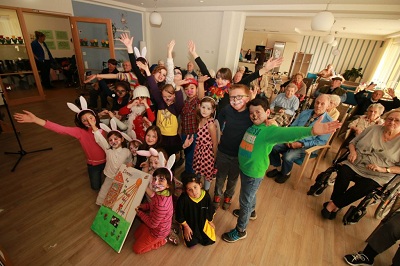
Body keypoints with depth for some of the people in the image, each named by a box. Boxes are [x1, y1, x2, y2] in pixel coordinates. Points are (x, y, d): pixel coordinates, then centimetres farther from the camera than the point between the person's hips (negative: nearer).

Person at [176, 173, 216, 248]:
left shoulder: (206, 196, -26)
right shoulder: (183, 199, -35)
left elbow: (210, 210, -5)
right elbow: (179, 216, -17)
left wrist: (210, 221, 8)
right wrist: (186, 227, -8)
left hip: (203, 222, 2)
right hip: (189, 224, -2)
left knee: (208, 241, 4)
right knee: (192, 243, -3)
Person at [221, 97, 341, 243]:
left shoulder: (270, 130, -25)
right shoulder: (251, 126, -3)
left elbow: (288, 133, -46)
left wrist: (311, 131, -61)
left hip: (254, 173, -7)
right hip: (243, 168, 7)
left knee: (245, 201, 12)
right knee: (249, 195, 32)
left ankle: (240, 231, 36)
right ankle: (251, 211, 62)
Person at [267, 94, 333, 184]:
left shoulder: (328, 121, -9)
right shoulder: (305, 112, 8)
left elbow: (320, 141, -12)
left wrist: (301, 144, -19)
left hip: (307, 146, -5)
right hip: (292, 140, 5)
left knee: (287, 157, -29)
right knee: (273, 146, -15)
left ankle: (286, 173, 5)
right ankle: (278, 168, 9)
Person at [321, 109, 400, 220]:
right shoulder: (374, 129, 10)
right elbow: (353, 142, 14)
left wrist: (383, 169, -15)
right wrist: (353, 152, -6)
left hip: (376, 176, -1)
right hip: (355, 164, 2)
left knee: (362, 188, -32)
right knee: (343, 172, -32)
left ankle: (333, 204, -15)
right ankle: (335, 206, -19)